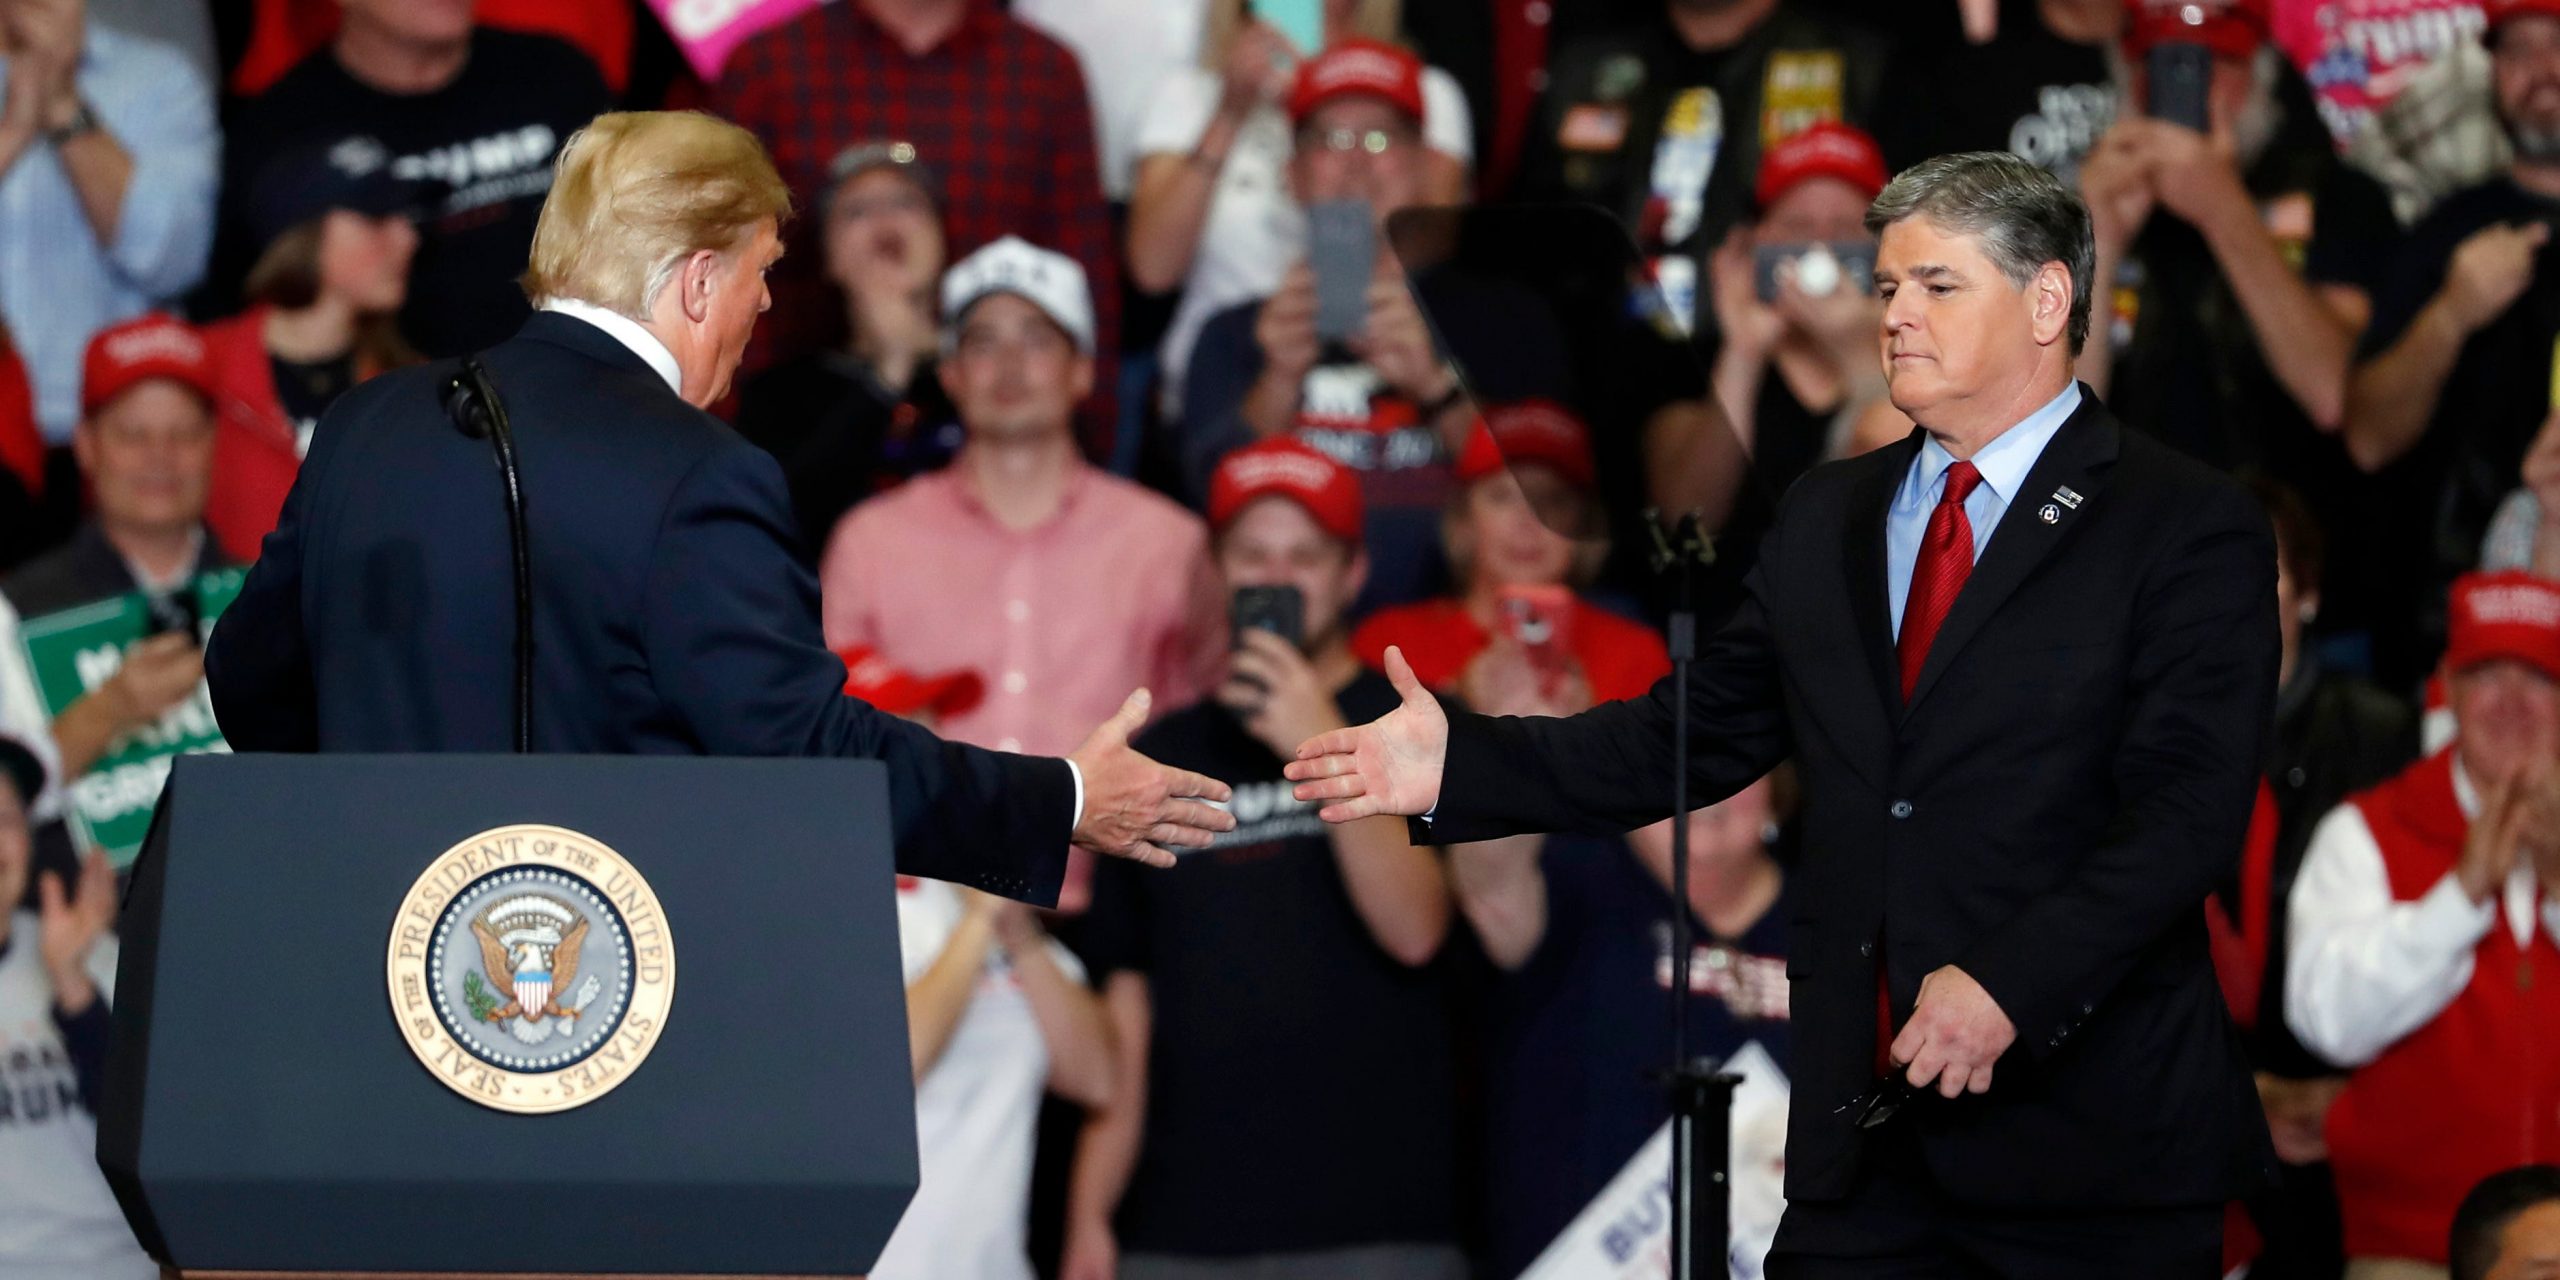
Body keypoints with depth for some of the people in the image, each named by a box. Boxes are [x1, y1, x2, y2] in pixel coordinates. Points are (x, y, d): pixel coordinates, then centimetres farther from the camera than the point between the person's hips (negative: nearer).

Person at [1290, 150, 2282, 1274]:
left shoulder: (2190, 529, -3)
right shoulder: (1825, 522, 17)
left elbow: (2184, 812, -13)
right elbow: (1694, 735, 15)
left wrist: (2009, 982, -23)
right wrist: (1458, 767, 2)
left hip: (2090, 1136, -5)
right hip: (1864, 1126, 5)